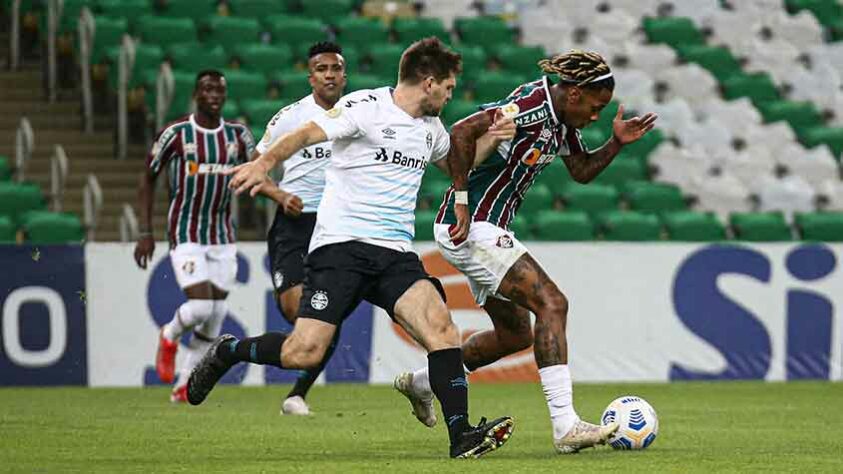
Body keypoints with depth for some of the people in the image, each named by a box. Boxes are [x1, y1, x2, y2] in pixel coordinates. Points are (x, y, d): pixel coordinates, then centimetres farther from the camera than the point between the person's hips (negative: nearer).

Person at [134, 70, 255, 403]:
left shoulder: (237, 134, 3)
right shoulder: (175, 134, -6)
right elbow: (148, 179, 3)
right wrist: (145, 233, -1)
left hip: (223, 237, 4)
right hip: (185, 235, -4)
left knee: (216, 314, 2)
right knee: (201, 306, -18)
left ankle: (184, 386, 16)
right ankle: (169, 337, 16)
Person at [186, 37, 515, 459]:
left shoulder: (431, 129, 19)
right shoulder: (365, 107, -5)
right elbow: (309, 133, -19)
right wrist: (264, 163, -37)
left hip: (396, 253, 6)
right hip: (341, 245, -6)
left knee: (440, 326, -20)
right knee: (305, 352, -13)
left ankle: (461, 435, -20)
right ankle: (226, 352, 15)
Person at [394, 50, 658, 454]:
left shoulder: (561, 119, 10)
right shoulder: (531, 107, -20)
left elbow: (581, 171, 22)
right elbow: (461, 133, -29)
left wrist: (617, 143, 5)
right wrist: (461, 200, -26)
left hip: (485, 231, 11)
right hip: (472, 227, -11)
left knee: (516, 334, 17)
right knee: (551, 303, -18)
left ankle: (421, 382, 33)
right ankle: (565, 427, -23)